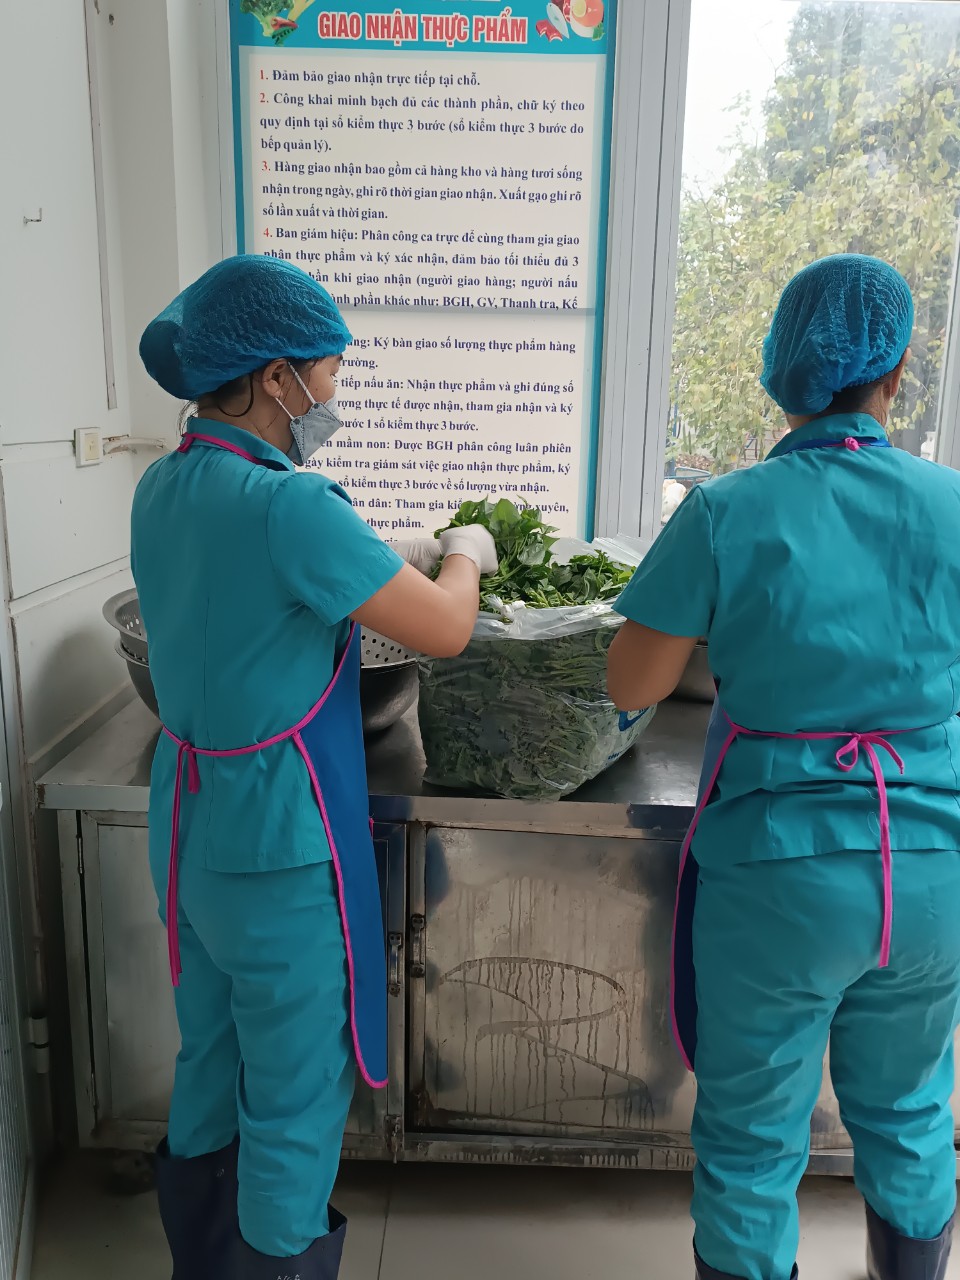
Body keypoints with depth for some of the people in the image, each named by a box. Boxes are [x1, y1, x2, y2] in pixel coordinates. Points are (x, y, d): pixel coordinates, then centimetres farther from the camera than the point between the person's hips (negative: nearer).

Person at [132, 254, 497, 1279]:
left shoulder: (163, 489, 2)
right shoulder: (288, 504, -24)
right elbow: (445, 630, -19)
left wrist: (390, 559, 9)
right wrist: (464, 556, 1)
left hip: (186, 825, 9)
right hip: (277, 841, -9)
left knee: (209, 1061, 26)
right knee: (297, 1093, 12)